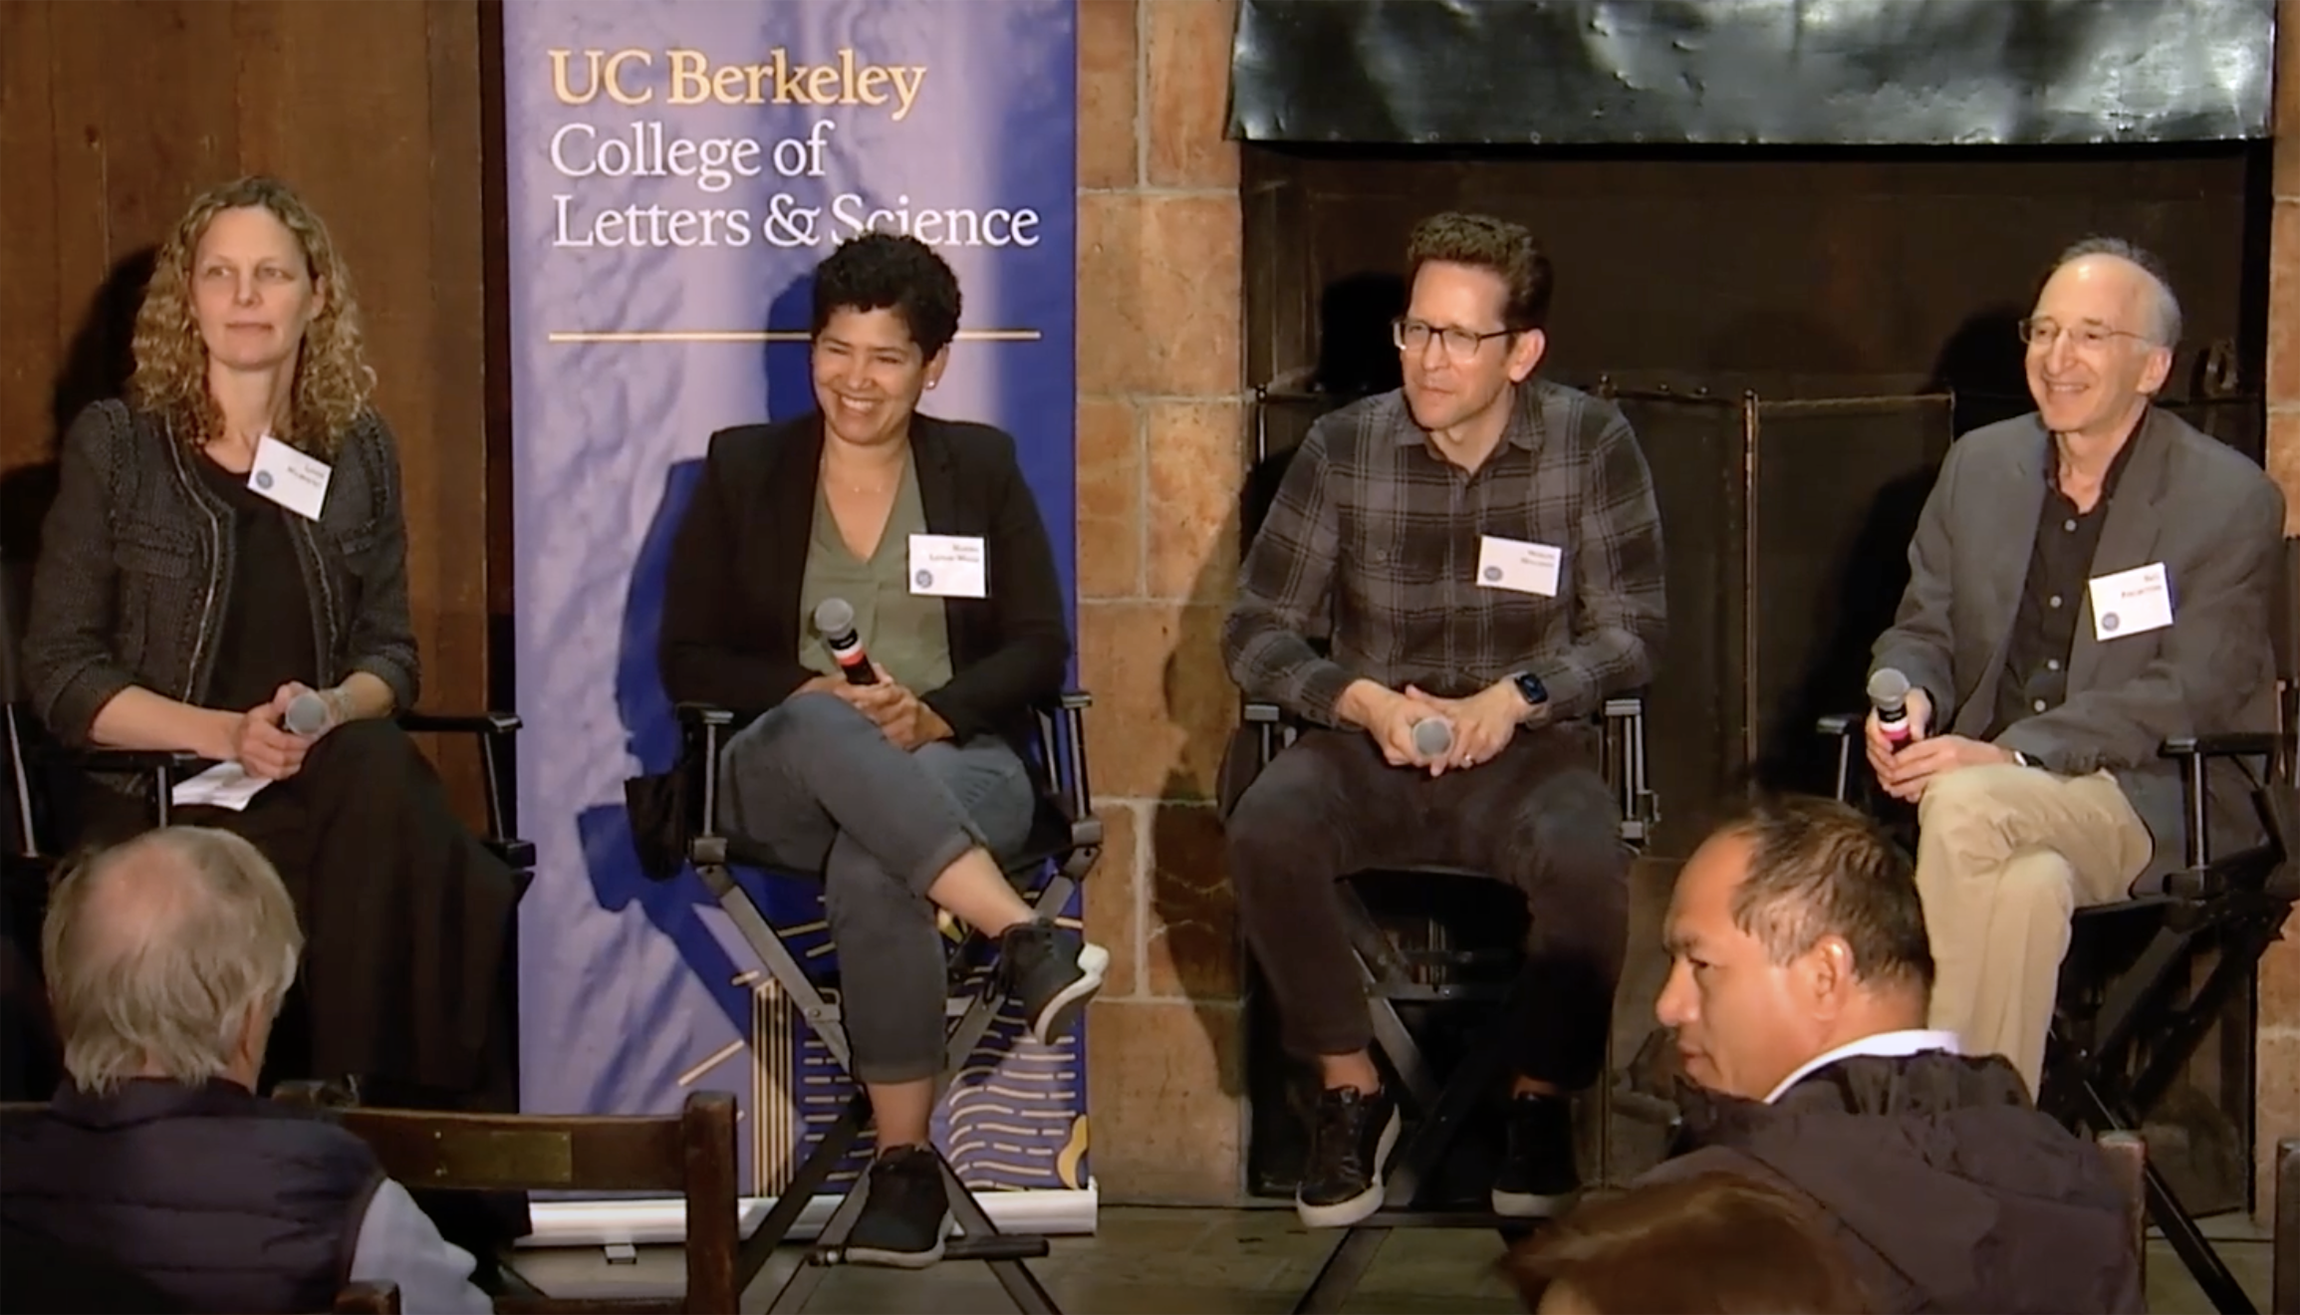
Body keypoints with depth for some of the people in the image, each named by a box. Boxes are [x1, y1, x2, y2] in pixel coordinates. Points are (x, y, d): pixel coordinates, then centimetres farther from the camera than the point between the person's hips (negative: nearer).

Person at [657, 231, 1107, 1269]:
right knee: (822, 729, -40)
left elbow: (1041, 649, 6)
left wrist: (933, 712, -13)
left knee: (870, 874, -37)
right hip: (786, 776, 0)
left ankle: (906, 1162, -28)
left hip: (958, 762, 0)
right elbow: (688, 659, 6)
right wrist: (808, 693, -13)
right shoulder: (742, 468, 11)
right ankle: (1024, 939, -48)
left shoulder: (982, 467, 12)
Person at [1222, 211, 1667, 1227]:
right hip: (1367, 743, 1)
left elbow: (1631, 632, -1)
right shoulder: (1344, 447, -1)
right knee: (1266, 830, -31)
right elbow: (1255, 633, 2)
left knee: (1585, 862, -34)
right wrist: (1366, 701, -16)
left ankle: (1540, 1100, -9)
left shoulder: (1592, 446, -3)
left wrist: (1514, 698, -18)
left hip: (1526, 749, -1)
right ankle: (1350, 1093, -13)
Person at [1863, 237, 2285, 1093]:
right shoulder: (1980, 464, 13)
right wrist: (1907, 699, -9)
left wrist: (2011, 754, -23)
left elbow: (2186, 695, -12)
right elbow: (1923, 630, 18)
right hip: (1986, 783, 4)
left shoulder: (2231, 500, -4)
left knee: (1966, 807, -34)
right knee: (2027, 881, -34)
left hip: (2151, 803, -4)